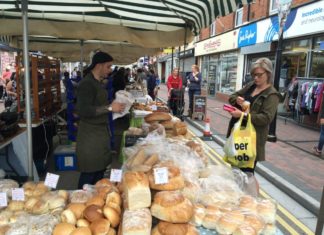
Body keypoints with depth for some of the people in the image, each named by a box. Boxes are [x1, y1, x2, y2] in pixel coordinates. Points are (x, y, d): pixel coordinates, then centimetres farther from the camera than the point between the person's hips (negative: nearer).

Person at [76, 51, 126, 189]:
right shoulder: (87, 84, -18)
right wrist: (110, 108, -22)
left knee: (100, 169, 16)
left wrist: (113, 107, 8)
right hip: (90, 134, -9)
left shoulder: (97, 82, 12)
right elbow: (83, 111, -25)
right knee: (89, 173, 0)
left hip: (100, 131, 9)